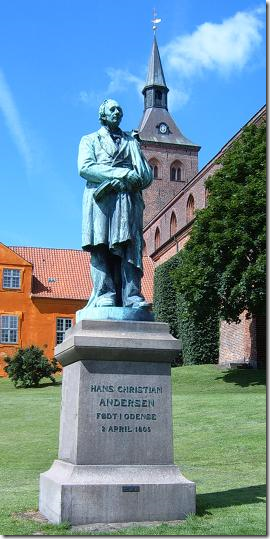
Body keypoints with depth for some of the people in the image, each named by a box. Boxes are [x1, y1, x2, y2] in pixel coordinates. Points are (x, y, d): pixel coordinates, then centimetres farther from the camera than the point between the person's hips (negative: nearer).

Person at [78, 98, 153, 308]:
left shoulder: (131, 141, 28)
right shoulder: (90, 140, 21)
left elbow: (147, 174, 17)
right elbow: (85, 168, 1)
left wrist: (130, 180, -8)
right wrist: (121, 173, -8)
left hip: (128, 198, 2)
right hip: (101, 198, -1)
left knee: (129, 245, -13)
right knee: (101, 247, -14)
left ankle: (132, 297, -21)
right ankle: (105, 296, -21)